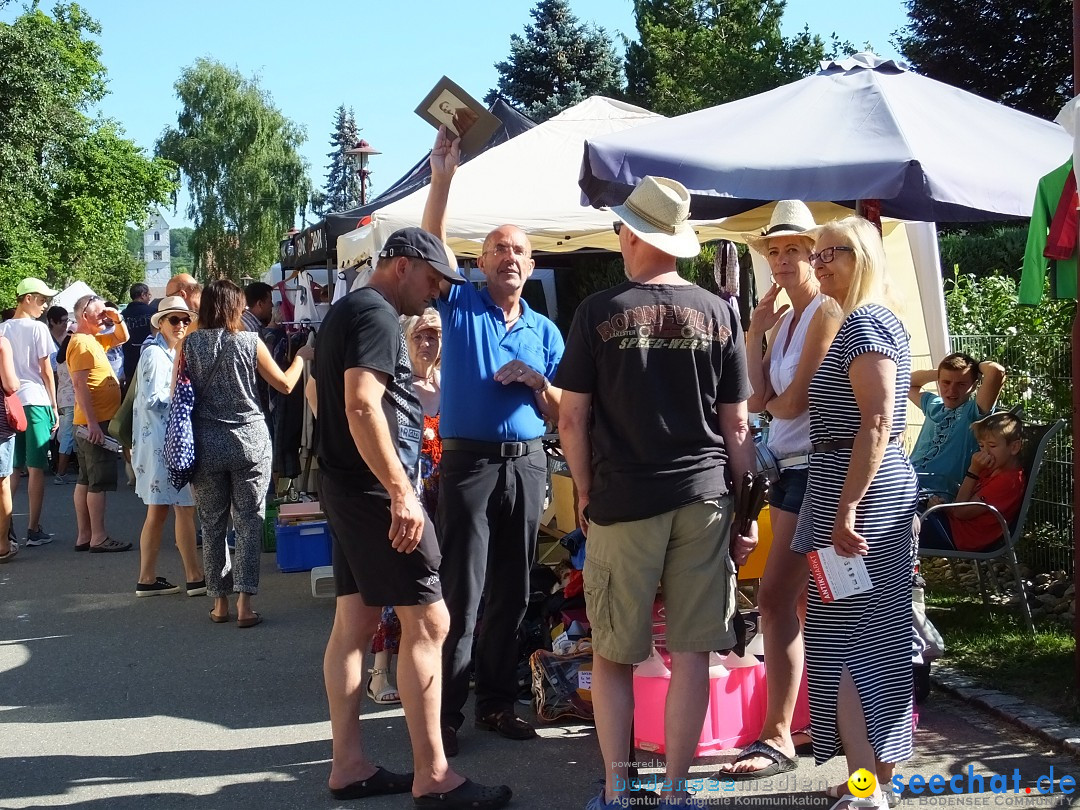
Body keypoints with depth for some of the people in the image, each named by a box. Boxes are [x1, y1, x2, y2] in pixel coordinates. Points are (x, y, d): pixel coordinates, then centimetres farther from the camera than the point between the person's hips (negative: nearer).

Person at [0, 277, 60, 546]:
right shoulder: (38, 328, -6)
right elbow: (46, 372, -4)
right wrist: (54, 406, 3)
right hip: (35, 402, -5)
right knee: (35, 468, 0)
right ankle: (34, 530, 2)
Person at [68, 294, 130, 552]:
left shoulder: (94, 340, 15)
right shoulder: (81, 343, -14)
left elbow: (122, 337, 30)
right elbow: (79, 384, -21)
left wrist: (118, 320, 8)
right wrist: (92, 422, -25)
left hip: (93, 423, 10)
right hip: (95, 423, -10)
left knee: (85, 480, 10)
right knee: (99, 482, -7)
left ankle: (84, 536, 14)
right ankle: (98, 537, -5)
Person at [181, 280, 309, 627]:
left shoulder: (189, 344, -2)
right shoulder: (250, 343, -5)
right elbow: (285, 384, 3)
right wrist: (301, 357, 20)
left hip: (205, 444, 2)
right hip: (249, 442, -2)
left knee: (212, 525, 11)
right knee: (249, 524, 3)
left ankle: (219, 603, 16)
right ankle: (244, 604, -2)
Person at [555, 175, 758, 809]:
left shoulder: (599, 311, -1)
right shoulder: (719, 314, 4)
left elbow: (572, 418, -2)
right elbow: (737, 425, 4)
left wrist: (586, 495, 10)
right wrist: (747, 510, 11)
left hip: (622, 501, -1)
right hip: (704, 496, 2)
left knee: (613, 654, 10)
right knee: (691, 651, 7)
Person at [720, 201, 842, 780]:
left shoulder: (826, 315, -12)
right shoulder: (783, 319, 15)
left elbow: (791, 403, -16)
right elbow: (757, 398, 6)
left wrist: (772, 402, 5)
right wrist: (756, 331, 0)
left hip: (815, 470, -9)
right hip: (787, 467, 9)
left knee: (775, 599, -9)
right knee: (804, 602, 13)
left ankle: (777, 737, -2)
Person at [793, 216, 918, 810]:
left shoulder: (866, 323, -14)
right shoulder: (859, 321, 18)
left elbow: (877, 423, -23)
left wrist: (846, 509, -26)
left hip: (860, 492, -11)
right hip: (859, 488, 11)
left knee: (845, 639, -7)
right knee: (870, 636, 13)